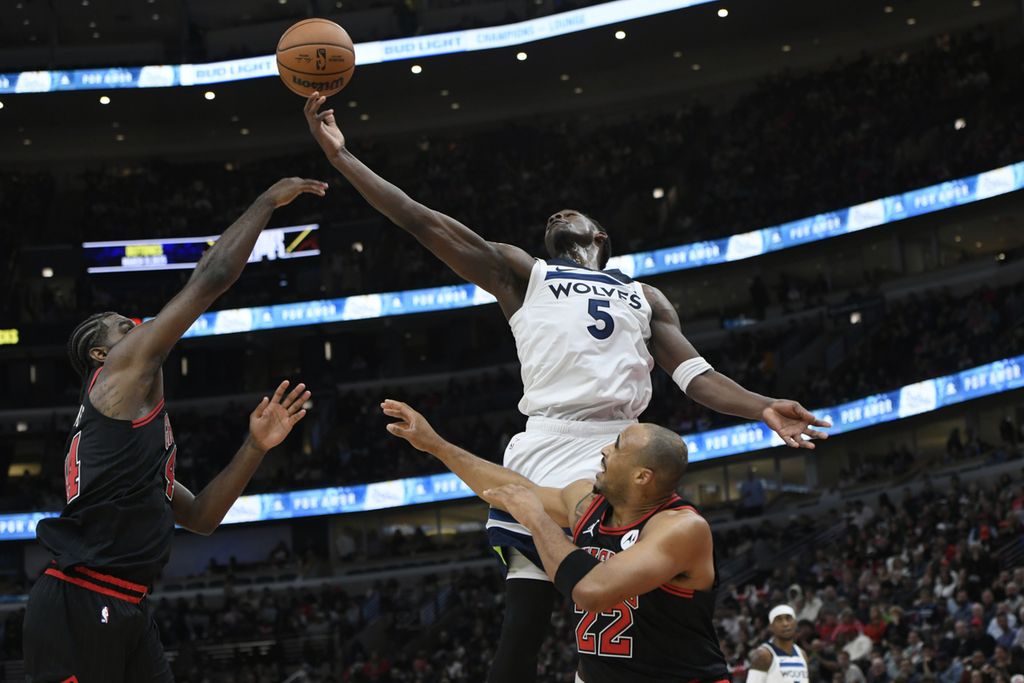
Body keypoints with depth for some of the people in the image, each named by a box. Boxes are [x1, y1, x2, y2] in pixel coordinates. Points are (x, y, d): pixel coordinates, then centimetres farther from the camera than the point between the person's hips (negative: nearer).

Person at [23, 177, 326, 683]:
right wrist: (268, 201, 11)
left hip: (126, 610, 10)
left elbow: (200, 518, 28)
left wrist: (255, 447, 18)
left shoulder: (142, 427, 30)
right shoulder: (122, 369, 3)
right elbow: (212, 277, 0)